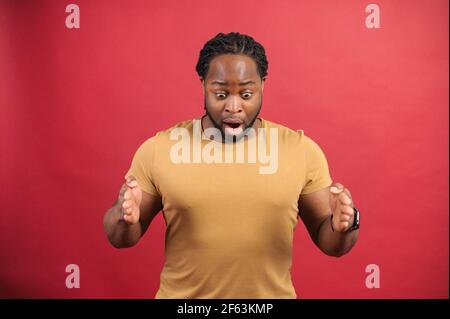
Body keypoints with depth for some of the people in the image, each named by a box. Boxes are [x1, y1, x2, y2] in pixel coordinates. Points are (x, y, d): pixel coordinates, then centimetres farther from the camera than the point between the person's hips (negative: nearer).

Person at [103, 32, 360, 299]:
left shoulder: (302, 149, -10)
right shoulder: (157, 149, -12)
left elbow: (329, 241, -2)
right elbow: (122, 237, -2)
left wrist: (344, 224, -24)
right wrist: (124, 217, -23)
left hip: (272, 295, 1)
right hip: (181, 296, 0)